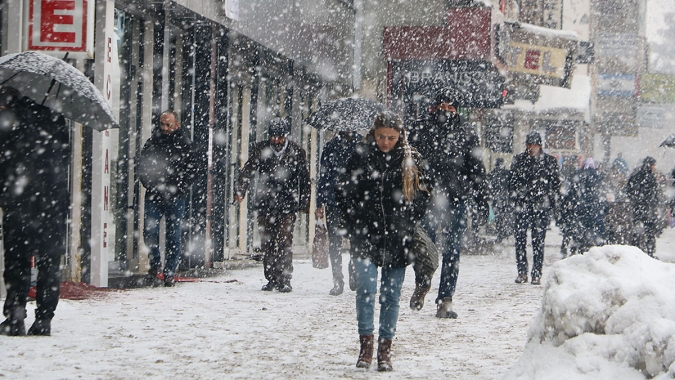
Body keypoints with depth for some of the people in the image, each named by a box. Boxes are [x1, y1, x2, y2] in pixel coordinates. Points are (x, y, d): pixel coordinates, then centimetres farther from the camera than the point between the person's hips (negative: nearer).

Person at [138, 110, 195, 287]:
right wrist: (151, 185, -5)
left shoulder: (184, 144, 0)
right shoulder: (153, 141, 7)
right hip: (154, 196, 2)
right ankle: (155, 264, 11)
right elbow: (142, 166, 11)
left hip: (175, 199, -2)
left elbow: (190, 171, -1)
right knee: (149, 231, -9)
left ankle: (170, 272, 10)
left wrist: (175, 190, -11)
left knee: (174, 236, 2)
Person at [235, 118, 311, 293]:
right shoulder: (261, 149, 6)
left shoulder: (296, 152, 5)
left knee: (284, 243, -8)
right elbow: (248, 170, -2)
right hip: (265, 204, 2)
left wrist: (305, 203, 9)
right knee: (267, 243, 3)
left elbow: (304, 179, 11)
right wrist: (240, 189, -17)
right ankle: (271, 279, 12)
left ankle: (285, 280, -4)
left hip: (287, 206, -2)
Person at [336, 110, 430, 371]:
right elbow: (343, 191, 7)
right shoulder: (361, 156, 2)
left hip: (397, 241, 1)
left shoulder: (411, 161, 5)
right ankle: (366, 345, -4)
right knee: (366, 288, -13)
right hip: (365, 236, -1)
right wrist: (355, 220, -2)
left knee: (391, 294, 4)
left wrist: (409, 223, 0)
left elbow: (423, 195, 11)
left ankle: (385, 350, 11)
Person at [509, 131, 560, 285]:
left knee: (538, 240, -2)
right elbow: (512, 180, 15)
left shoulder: (550, 161, 7)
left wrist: (551, 200, 0)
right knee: (520, 238, -4)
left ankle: (537, 274, 1)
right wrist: (516, 194, 3)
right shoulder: (518, 159, 11)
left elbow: (556, 183, 9)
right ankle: (522, 272, 3)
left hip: (541, 205, -1)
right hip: (522, 204, 1)